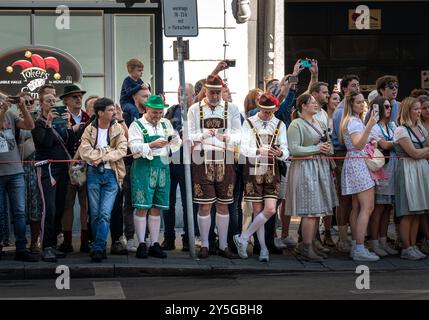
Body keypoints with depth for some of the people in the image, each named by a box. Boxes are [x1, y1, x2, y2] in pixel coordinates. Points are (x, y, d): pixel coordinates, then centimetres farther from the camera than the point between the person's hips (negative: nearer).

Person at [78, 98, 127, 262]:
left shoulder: (118, 129, 4)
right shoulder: (90, 129, 2)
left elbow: (122, 151, -7)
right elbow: (84, 151, -10)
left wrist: (100, 156, -13)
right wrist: (108, 152, -12)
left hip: (111, 174, -1)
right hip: (94, 173, 1)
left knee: (105, 214, -10)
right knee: (95, 213, 4)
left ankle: (98, 249, -13)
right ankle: (100, 247, 14)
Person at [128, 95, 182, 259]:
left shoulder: (165, 124, 17)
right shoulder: (137, 125, 2)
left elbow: (177, 144, 18)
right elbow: (134, 148, -10)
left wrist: (175, 139, -4)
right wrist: (151, 146, -24)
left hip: (162, 168, 5)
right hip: (143, 169, -5)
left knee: (156, 208, 7)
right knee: (142, 207, -7)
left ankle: (154, 244, 11)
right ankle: (141, 244, -3)